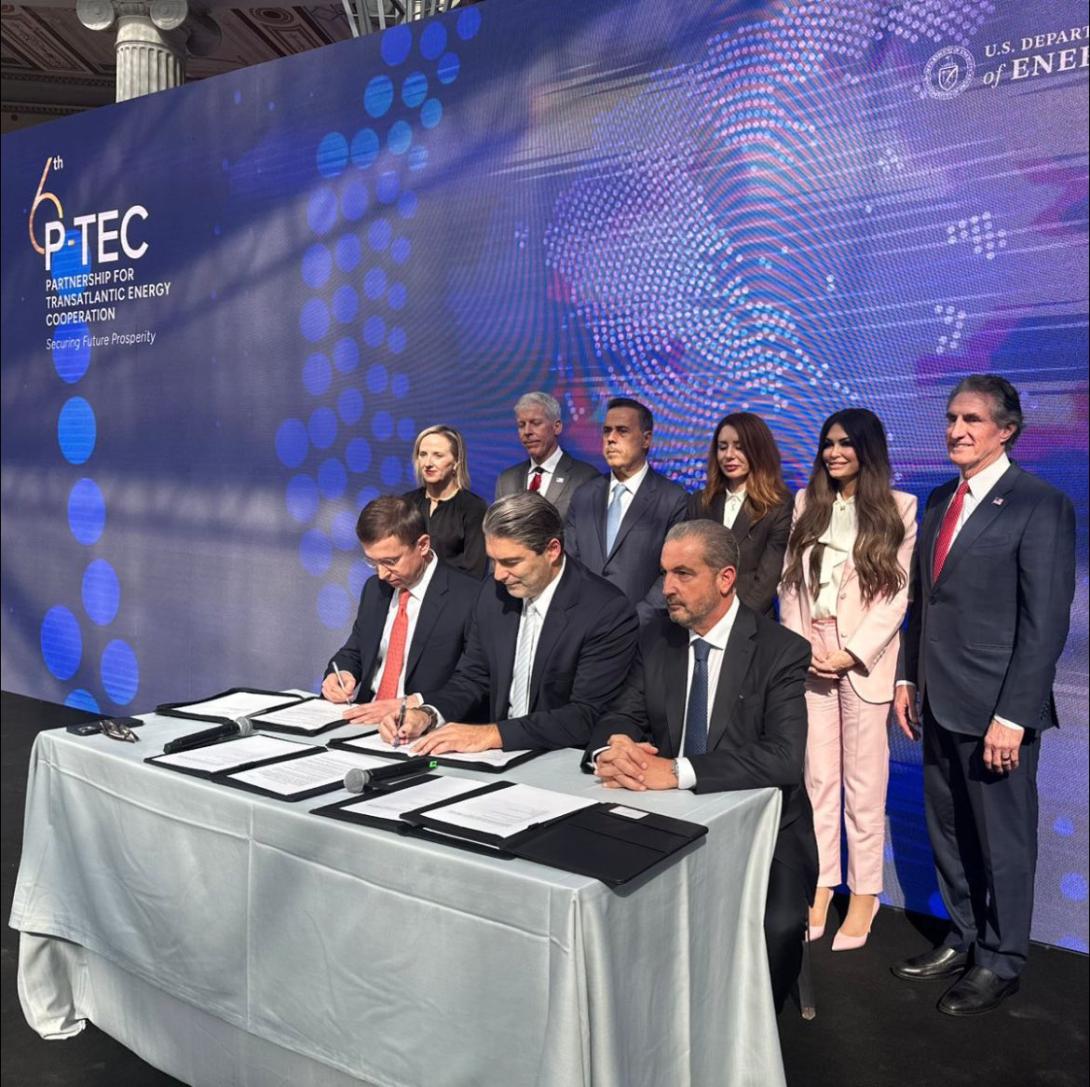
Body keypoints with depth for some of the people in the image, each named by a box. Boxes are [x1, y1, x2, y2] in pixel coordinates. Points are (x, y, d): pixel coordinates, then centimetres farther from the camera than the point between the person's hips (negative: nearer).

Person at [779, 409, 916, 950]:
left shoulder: (898, 508, -1)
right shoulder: (806, 504, 11)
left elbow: (898, 592, -5)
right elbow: (790, 583, 8)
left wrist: (851, 653, -11)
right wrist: (801, 646, -4)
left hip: (864, 659, -3)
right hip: (808, 658, 3)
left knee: (863, 784, 3)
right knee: (816, 779, 8)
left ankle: (863, 892, 16)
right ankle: (820, 886, 18)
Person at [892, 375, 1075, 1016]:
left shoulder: (1041, 505, -13)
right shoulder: (942, 500, 10)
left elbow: (1046, 621, -16)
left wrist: (1012, 716, -19)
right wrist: (909, 678, 11)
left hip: (996, 710, -7)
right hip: (940, 703, 7)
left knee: (1003, 840, 9)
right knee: (949, 831, 18)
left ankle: (1001, 963, 27)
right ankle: (964, 940, 36)